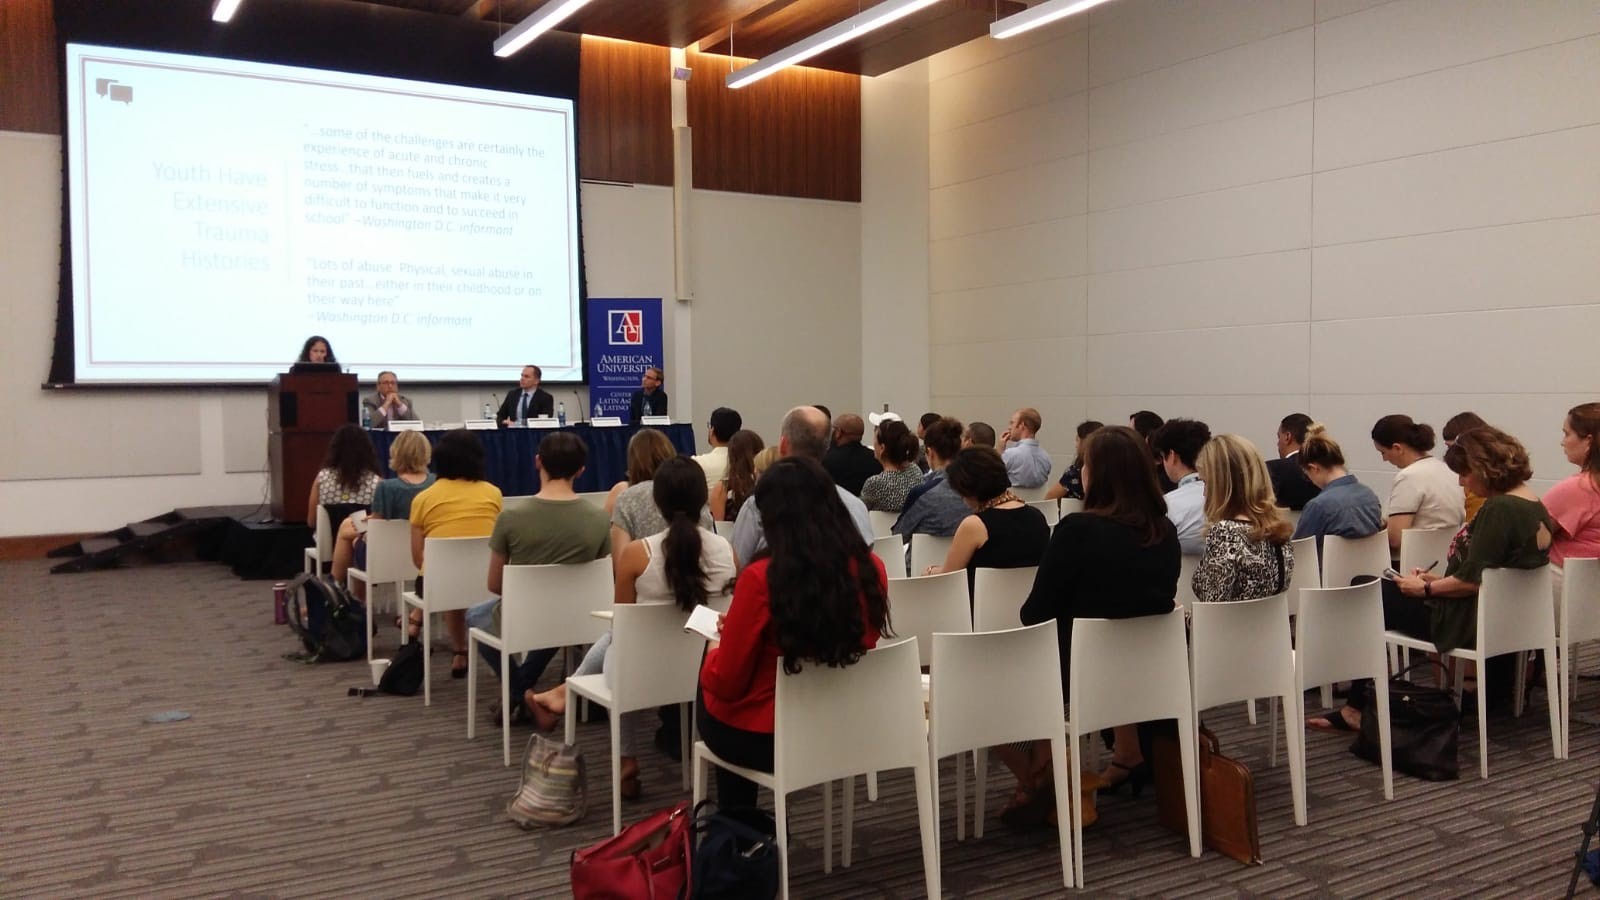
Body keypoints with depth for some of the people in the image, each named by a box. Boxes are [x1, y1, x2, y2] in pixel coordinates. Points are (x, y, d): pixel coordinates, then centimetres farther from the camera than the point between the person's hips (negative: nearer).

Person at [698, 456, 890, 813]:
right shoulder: (871, 569, -11)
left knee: (707, 694, 28)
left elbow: (726, 683, -17)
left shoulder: (762, 577, -26)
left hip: (765, 739, -5)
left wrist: (715, 651, 6)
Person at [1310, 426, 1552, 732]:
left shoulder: (1497, 509, -22)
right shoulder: (1534, 506, 9)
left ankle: (1357, 708, 14)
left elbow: (1471, 580, -24)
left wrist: (1426, 589, -9)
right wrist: (1438, 580, 10)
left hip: (1470, 623, -11)